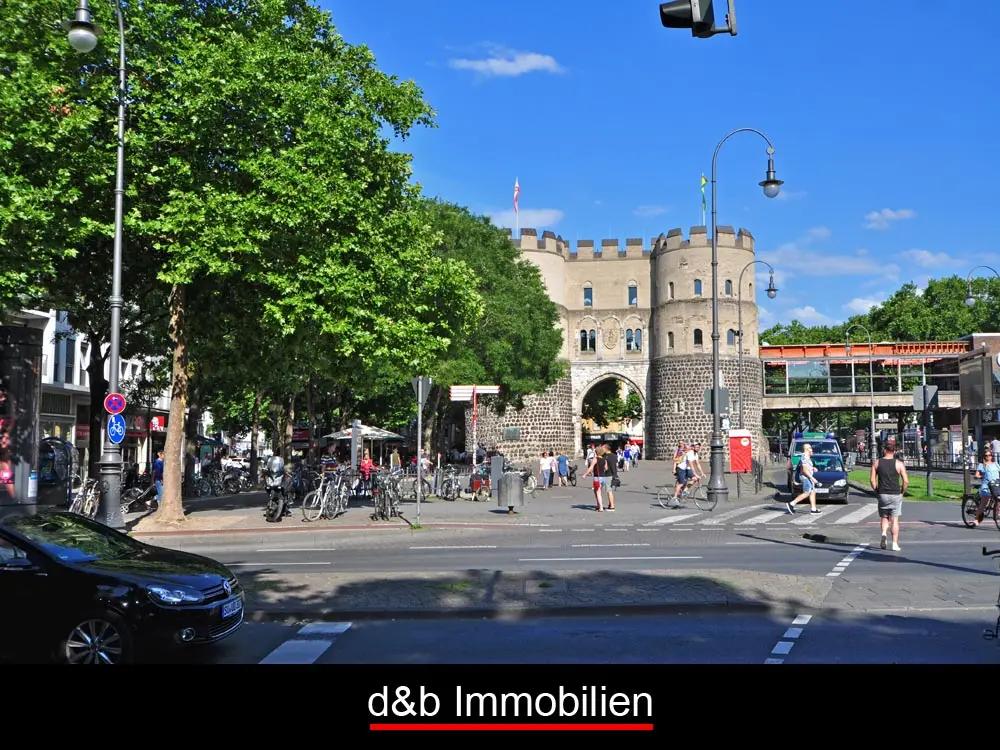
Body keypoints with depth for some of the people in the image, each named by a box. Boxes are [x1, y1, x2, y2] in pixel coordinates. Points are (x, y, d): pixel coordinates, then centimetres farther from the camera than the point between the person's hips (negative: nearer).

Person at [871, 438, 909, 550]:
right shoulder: (899, 464, -4)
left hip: (882, 495, 1)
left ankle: (884, 533, -11)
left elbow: (872, 479, -1)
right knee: (895, 520, 5)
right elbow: (906, 481, -7)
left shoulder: (876, 463, 1)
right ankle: (895, 544, 3)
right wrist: (902, 492, 7)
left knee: (884, 517, 16)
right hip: (896, 495, -1)